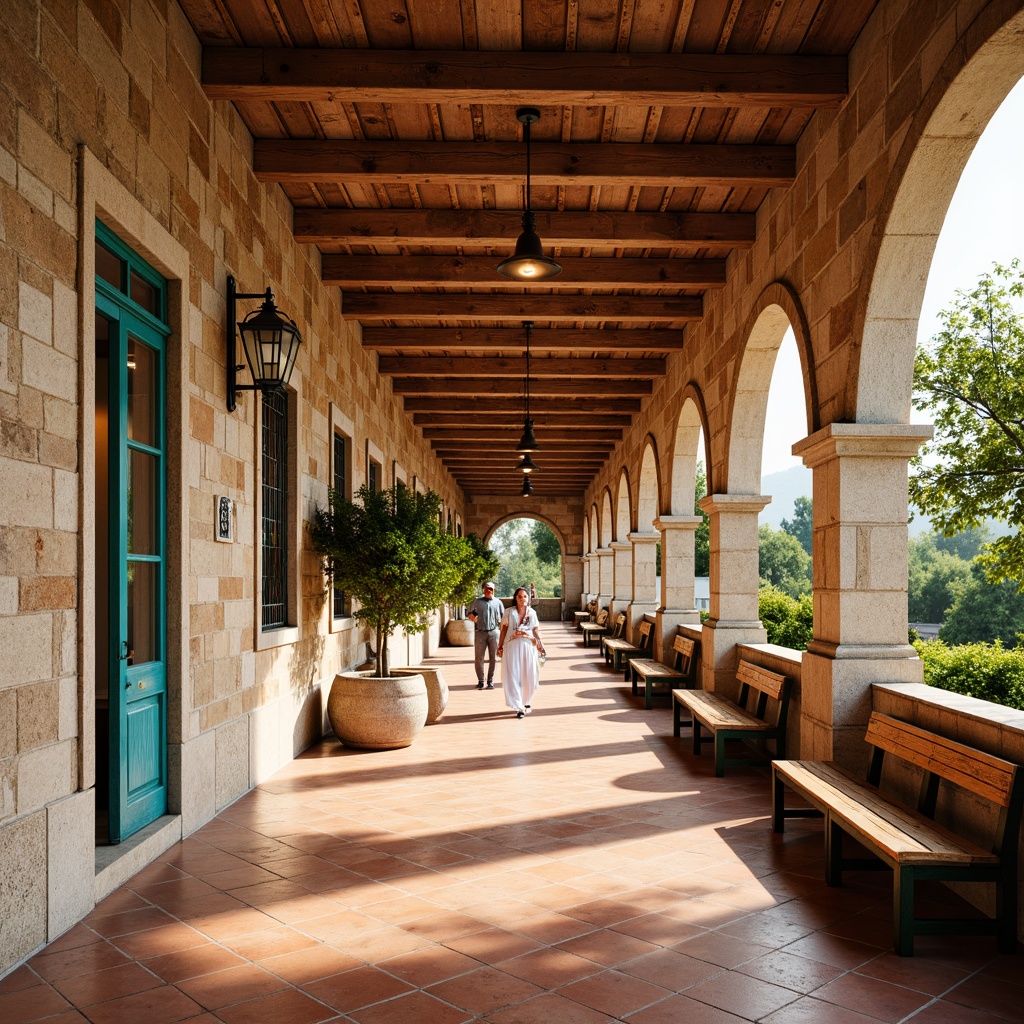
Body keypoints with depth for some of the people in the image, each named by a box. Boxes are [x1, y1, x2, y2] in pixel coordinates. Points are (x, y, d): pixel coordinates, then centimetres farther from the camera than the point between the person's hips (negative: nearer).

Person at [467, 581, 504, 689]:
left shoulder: (498, 603, 9)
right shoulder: (477, 602, 9)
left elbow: (503, 618, 13)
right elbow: (469, 613, 19)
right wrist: (473, 618, 3)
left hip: (493, 632, 0)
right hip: (480, 632, 0)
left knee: (493, 657, 3)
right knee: (478, 657, -1)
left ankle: (490, 680, 11)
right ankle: (480, 681, 7)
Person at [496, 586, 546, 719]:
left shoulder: (532, 613, 9)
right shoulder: (509, 612, 3)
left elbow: (536, 631, 12)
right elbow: (504, 629, 4)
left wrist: (541, 646, 6)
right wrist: (500, 647, 0)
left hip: (529, 646, 2)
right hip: (512, 647, -2)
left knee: (529, 676, 5)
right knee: (513, 676, -6)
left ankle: (526, 702, 28)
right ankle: (519, 707, -3)